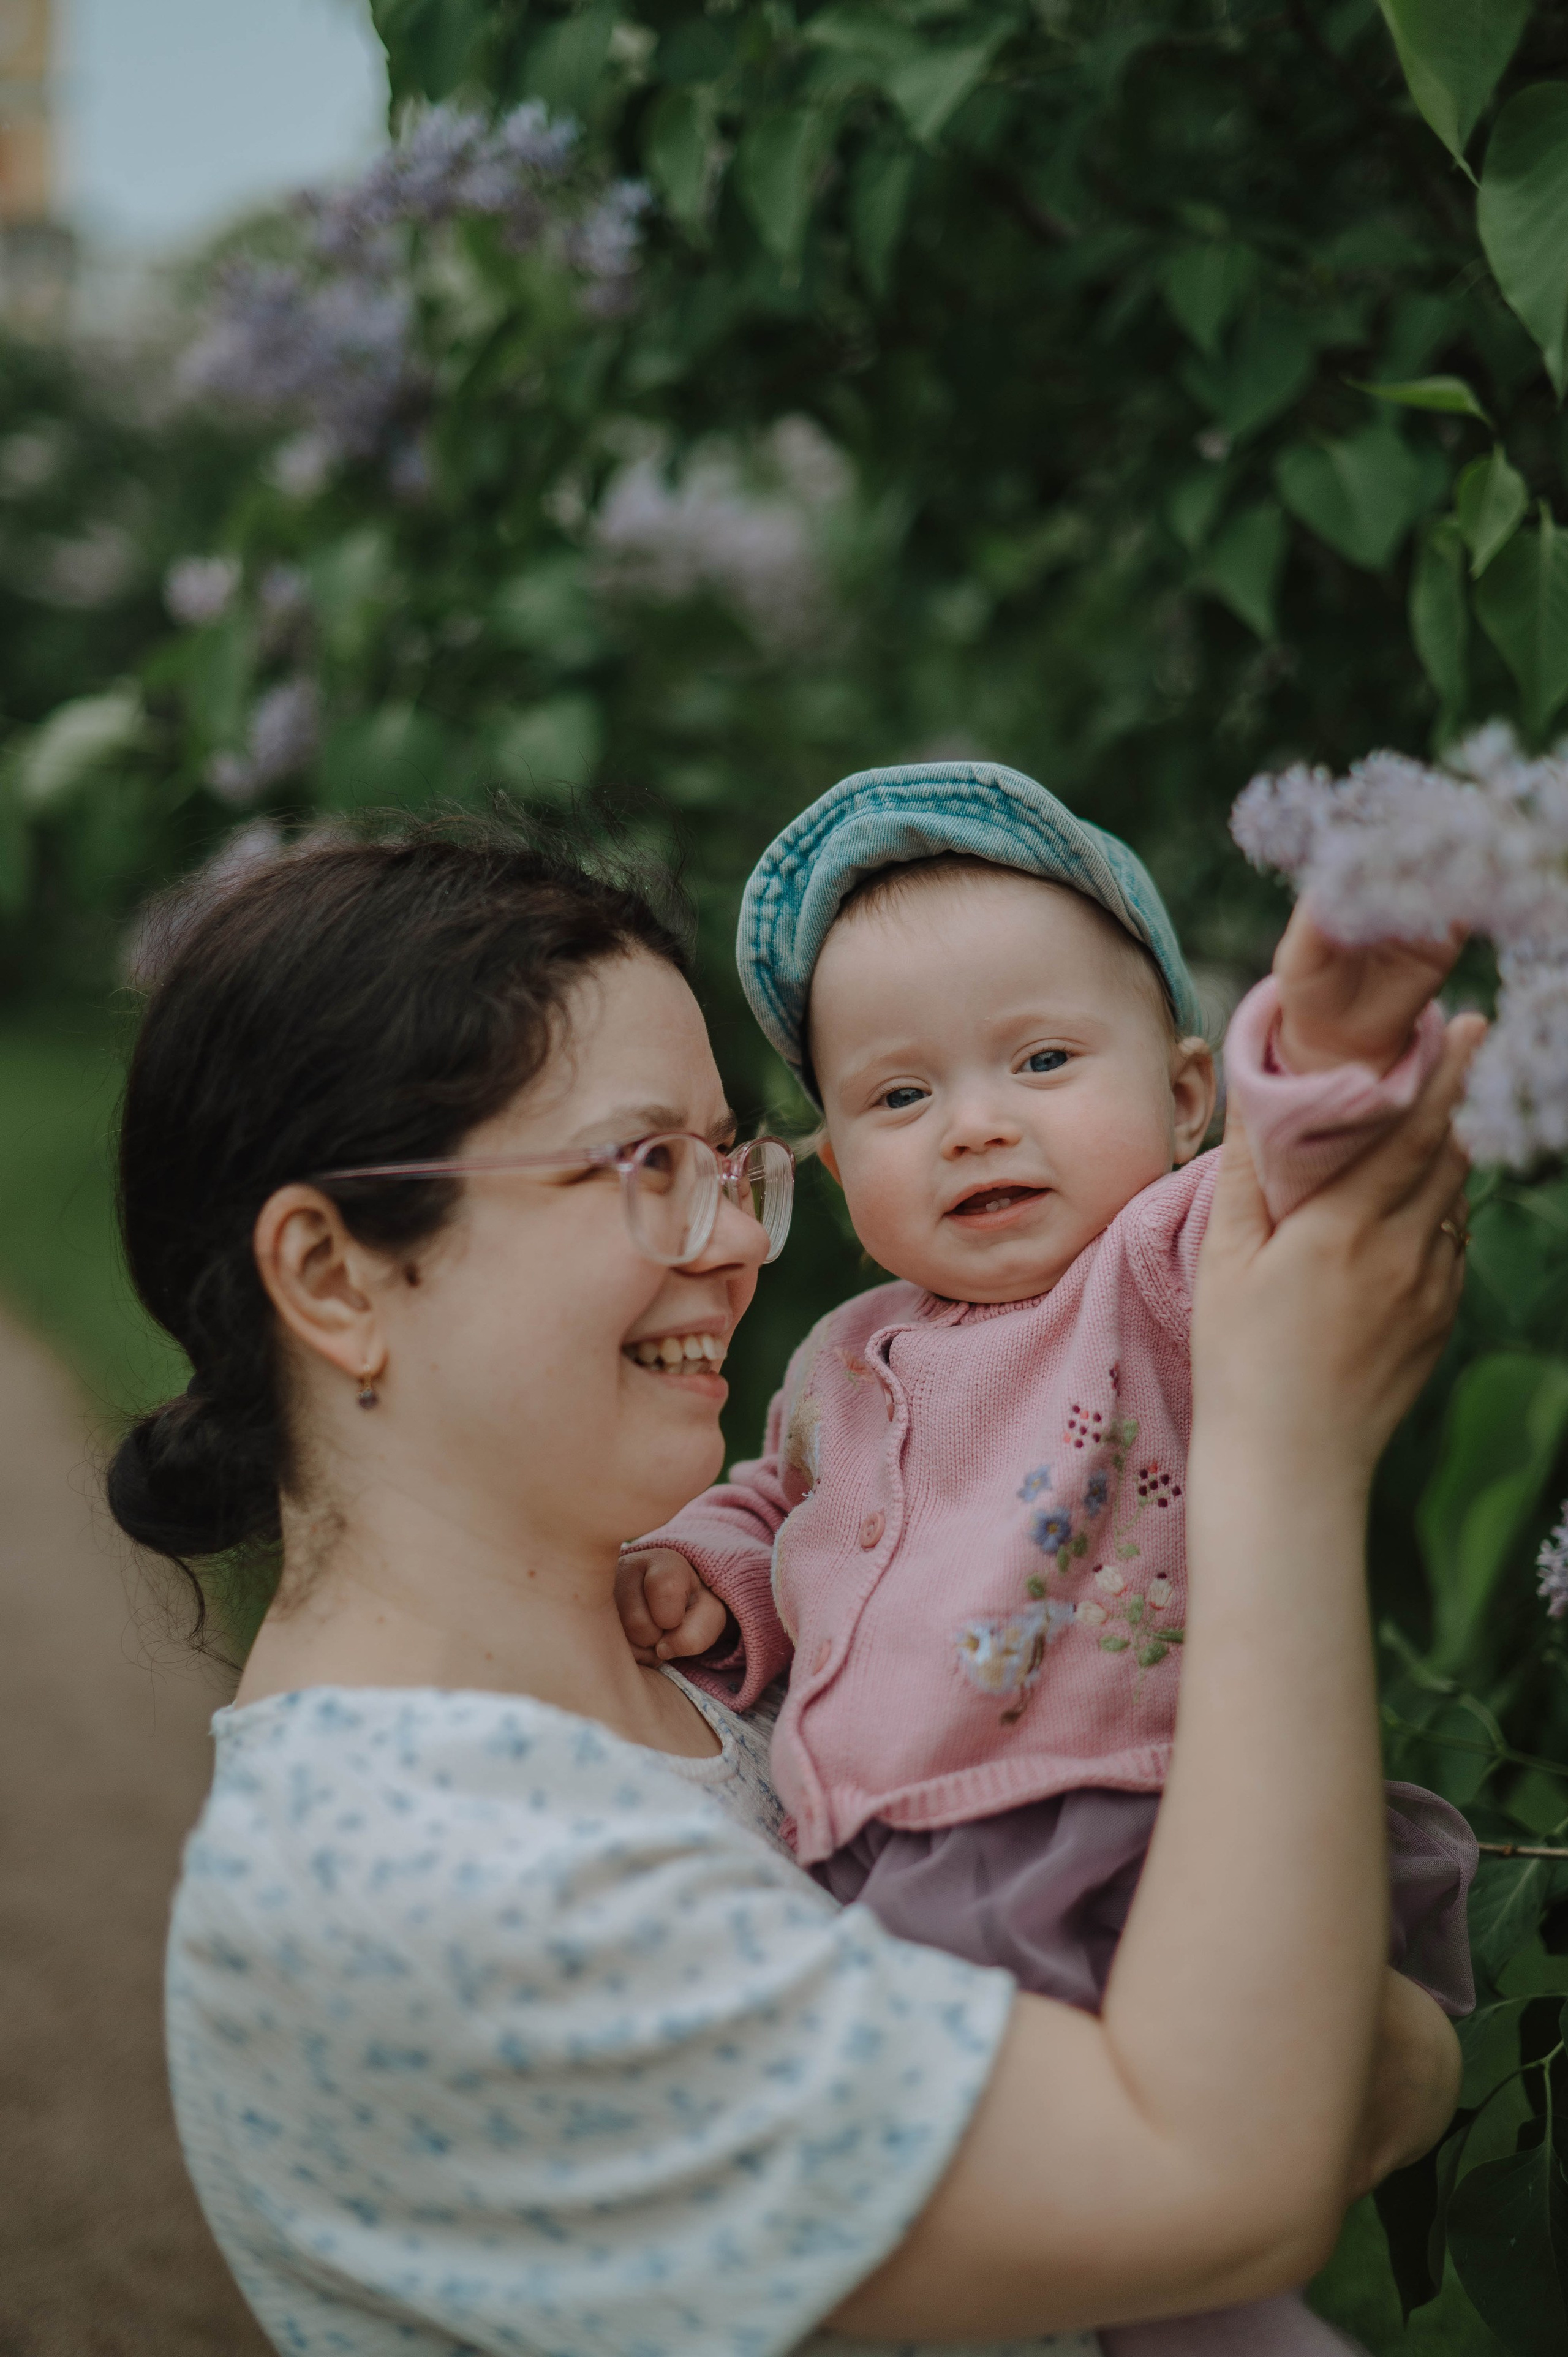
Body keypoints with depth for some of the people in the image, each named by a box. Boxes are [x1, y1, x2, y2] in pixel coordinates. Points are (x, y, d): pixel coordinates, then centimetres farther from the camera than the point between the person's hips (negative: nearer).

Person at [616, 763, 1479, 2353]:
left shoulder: (1162, 1285, -5)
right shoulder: (842, 1365, 17)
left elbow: (1276, 1211, -27)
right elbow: (780, 1504, 36)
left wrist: (1326, 1046, -48)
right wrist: (702, 1571, 14)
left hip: (1112, 1853, -7)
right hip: (862, 1894, 8)